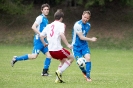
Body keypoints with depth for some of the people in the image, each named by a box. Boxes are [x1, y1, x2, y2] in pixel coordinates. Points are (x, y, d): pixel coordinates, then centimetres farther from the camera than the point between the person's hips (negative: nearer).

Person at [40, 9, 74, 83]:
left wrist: (44, 43, 31)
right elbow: (61, 34, -21)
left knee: (63, 60, 26)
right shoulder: (61, 24, -3)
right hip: (58, 49, -7)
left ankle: (58, 79, 16)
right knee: (71, 58, 12)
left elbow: (41, 35, 15)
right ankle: (59, 71, -5)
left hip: (50, 50, 7)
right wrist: (68, 44, -19)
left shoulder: (49, 26, 16)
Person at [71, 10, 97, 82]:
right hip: (76, 46, -5)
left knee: (88, 58, -16)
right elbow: (81, 37, -20)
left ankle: (88, 76, -7)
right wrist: (91, 39, -17)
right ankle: (84, 72, 25)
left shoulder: (88, 25, 3)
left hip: (84, 45, 5)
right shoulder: (78, 25, -20)